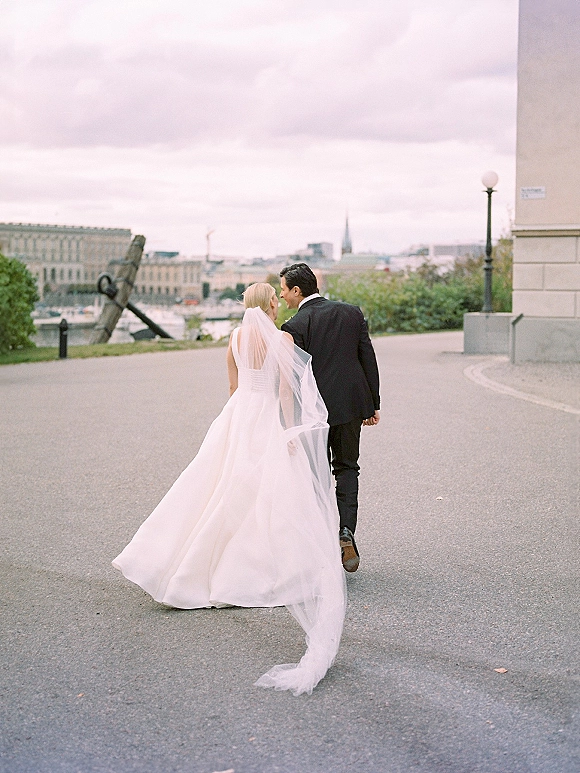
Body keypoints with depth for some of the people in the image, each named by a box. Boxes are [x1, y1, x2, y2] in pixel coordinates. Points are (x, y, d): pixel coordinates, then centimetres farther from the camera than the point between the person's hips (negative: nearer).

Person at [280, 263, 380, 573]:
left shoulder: (295, 326, -11)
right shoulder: (352, 312, 4)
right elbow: (368, 360, 5)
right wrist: (373, 404, 12)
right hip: (352, 403, 4)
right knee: (346, 467, 16)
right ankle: (345, 531, -2)